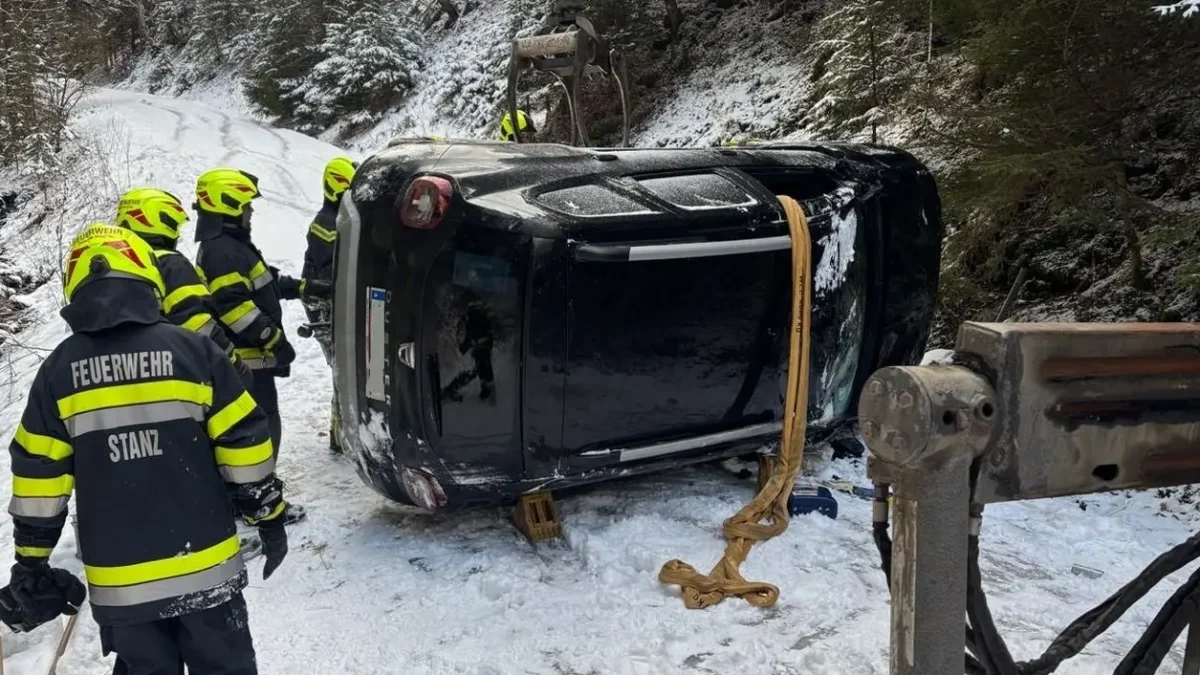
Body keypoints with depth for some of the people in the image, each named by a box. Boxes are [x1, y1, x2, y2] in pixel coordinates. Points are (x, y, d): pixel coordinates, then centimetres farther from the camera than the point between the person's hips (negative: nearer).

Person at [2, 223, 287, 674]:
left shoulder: (59, 370, -2)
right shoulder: (192, 350, -7)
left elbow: (39, 473, 1)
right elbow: (243, 442, -6)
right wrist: (268, 515, 6)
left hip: (119, 580, 2)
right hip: (205, 564, -1)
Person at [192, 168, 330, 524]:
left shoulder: (231, 244, 16)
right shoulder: (221, 250, -19)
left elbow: (269, 281, 26)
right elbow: (235, 306, -27)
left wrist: (308, 287, 26)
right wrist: (274, 339, -24)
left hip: (245, 356, 11)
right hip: (247, 357, -11)